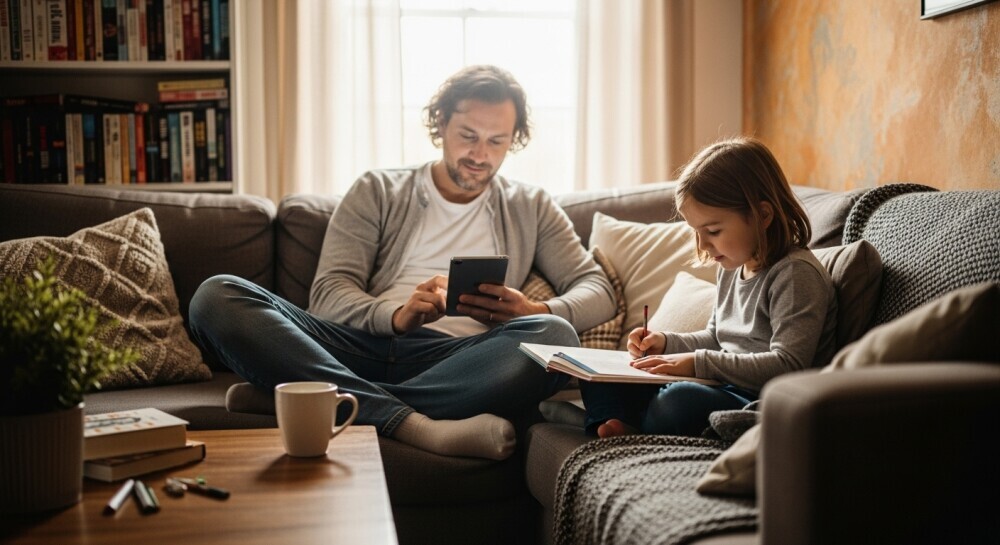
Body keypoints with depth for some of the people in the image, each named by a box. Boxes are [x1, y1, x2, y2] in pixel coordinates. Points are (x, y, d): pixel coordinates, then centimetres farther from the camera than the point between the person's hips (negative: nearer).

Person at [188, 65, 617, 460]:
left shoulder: (531, 209, 23)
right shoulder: (378, 192, 18)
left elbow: (598, 290, 13)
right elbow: (328, 293, 6)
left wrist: (535, 312, -11)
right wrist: (397, 315, -17)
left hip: (457, 358, 0)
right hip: (362, 344, 1)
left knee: (557, 337, -32)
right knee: (217, 297, -24)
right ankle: (413, 424, -39)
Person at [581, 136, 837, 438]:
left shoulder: (796, 274, -14)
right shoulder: (732, 269, 15)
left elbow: (787, 366, -23)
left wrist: (698, 363, -24)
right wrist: (666, 343, 9)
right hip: (722, 390, 10)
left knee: (680, 401, -40)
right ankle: (615, 430, -24)